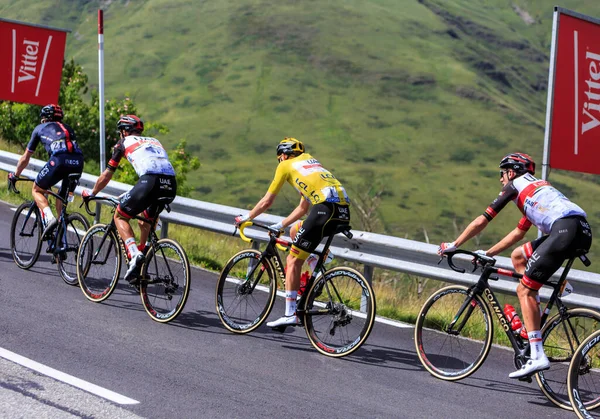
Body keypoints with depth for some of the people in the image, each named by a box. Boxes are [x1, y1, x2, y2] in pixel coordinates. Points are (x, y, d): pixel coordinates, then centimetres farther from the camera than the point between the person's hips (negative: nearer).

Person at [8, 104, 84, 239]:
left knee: (37, 190, 17)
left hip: (59, 159, -4)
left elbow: (25, 158, 35)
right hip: (78, 162, 4)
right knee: (62, 198, 22)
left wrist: (14, 175, 50)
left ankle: (49, 218, -10)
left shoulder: (40, 128, 27)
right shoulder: (67, 128, 37)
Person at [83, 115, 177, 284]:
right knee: (146, 221, 28)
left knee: (120, 216, 12)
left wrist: (91, 193, 42)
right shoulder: (154, 141, 35)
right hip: (171, 185, 5)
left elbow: (106, 175, 25)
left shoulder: (124, 142, 21)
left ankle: (135, 254, -11)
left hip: (150, 181, -5)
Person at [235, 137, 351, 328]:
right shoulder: (310, 161, 35)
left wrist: (245, 218, 32)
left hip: (327, 206, -8)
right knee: (296, 230, 30)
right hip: (345, 210, 8)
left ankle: (290, 315, -9)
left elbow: (266, 202, 17)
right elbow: (303, 208, 37)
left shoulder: (286, 165, 15)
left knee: (293, 261, -2)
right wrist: (280, 226, 43)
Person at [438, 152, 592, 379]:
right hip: (583, 231, 9)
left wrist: (452, 246, 23)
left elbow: (481, 222, 12)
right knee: (518, 256, 22)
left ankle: (537, 356, -13)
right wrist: (487, 253, 44)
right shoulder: (536, 187, 35)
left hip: (566, 229, -9)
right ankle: (535, 313, 14)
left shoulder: (515, 185, 12)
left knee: (524, 290, -5)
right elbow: (518, 233, 41)